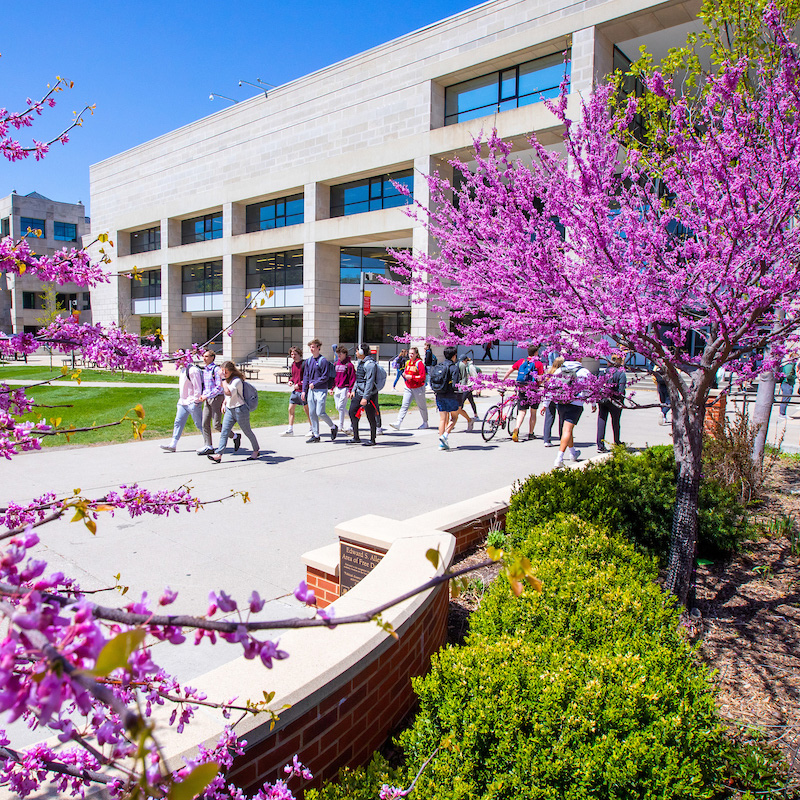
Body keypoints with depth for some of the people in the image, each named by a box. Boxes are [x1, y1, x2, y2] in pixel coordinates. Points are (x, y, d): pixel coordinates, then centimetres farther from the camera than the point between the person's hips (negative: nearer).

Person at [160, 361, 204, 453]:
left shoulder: (193, 370, -16)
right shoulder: (183, 370, 15)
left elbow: (197, 386, -19)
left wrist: (196, 401, -18)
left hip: (192, 403, -9)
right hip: (183, 402, 9)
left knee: (199, 424, -1)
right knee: (178, 422, 5)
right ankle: (173, 445, 7)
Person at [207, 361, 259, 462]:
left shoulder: (236, 380, -18)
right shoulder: (227, 380, 10)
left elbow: (229, 393, -34)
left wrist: (223, 380, -28)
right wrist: (224, 403, 17)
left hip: (240, 409, -8)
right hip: (229, 409, 8)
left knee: (247, 432, 7)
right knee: (224, 432, -2)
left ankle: (256, 451, 25)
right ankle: (218, 455, -6)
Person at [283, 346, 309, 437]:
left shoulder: (304, 363, -11)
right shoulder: (292, 365, 12)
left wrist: (299, 384, -17)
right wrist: (291, 381, 6)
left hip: (303, 390, -7)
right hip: (295, 390, 7)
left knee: (306, 409, 0)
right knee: (291, 409, 5)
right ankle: (290, 430, 12)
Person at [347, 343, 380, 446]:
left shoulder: (370, 364, -17)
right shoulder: (361, 362, 13)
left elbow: (370, 382, -22)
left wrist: (365, 397, -24)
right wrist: (353, 390, 19)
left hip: (369, 395, -10)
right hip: (359, 393, 10)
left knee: (371, 417, 1)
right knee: (352, 412, 8)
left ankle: (372, 439, 14)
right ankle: (356, 437, 18)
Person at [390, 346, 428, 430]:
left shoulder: (419, 363, -12)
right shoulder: (408, 362, 8)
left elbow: (422, 377, -17)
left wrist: (411, 377, -21)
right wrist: (404, 375, -1)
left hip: (418, 388, -5)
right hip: (408, 388, 5)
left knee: (422, 406, 10)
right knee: (404, 405, -5)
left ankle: (425, 423, 28)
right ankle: (398, 423, -12)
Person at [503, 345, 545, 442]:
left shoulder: (520, 361, 5)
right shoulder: (538, 363, -4)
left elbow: (509, 371, 7)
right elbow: (540, 379, -10)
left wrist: (503, 380, 19)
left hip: (521, 390, 2)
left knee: (522, 412, 4)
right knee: (533, 413, 14)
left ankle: (516, 429, -22)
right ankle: (530, 434, 20)